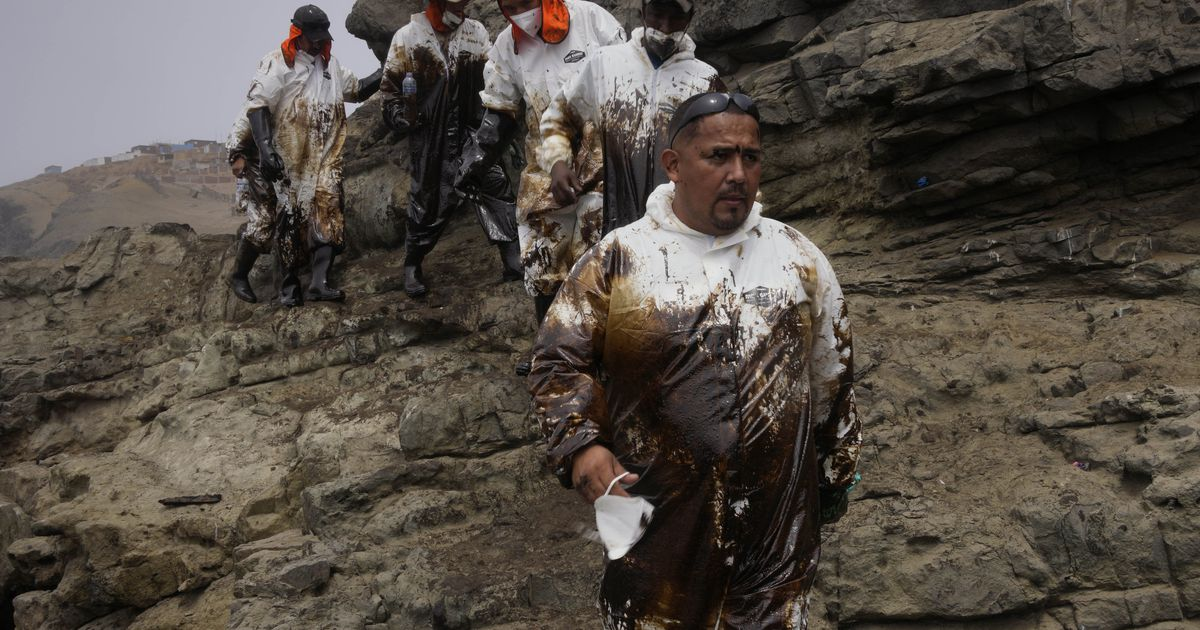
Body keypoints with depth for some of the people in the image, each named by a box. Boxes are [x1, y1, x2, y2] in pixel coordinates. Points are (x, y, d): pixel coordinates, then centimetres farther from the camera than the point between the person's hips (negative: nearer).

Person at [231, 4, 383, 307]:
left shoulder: (331, 64, 14)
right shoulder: (277, 62, -6)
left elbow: (356, 90, 27)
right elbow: (257, 104, -13)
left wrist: (384, 74, 10)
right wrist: (265, 147, -25)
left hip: (325, 157, 4)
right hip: (288, 159, -4)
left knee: (328, 211, -11)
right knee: (290, 217, 0)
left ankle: (319, 281, -17)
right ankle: (289, 284, 11)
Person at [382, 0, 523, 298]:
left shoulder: (476, 32, 6)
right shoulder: (407, 37, -2)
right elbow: (391, 86, 3)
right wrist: (404, 119, -7)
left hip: (470, 131, 2)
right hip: (429, 137, -2)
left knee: (494, 184, -10)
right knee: (429, 199, 5)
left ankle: (514, 260, -9)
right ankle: (413, 264, 23)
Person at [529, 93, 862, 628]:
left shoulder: (798, 258, 5)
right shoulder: (619, 258, -3)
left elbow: (832, 376, 13)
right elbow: (559, 358, -2)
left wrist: (835, 470, 17)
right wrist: (580, 444, -17)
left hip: (779, 521, 2)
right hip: (655, 516, -2)